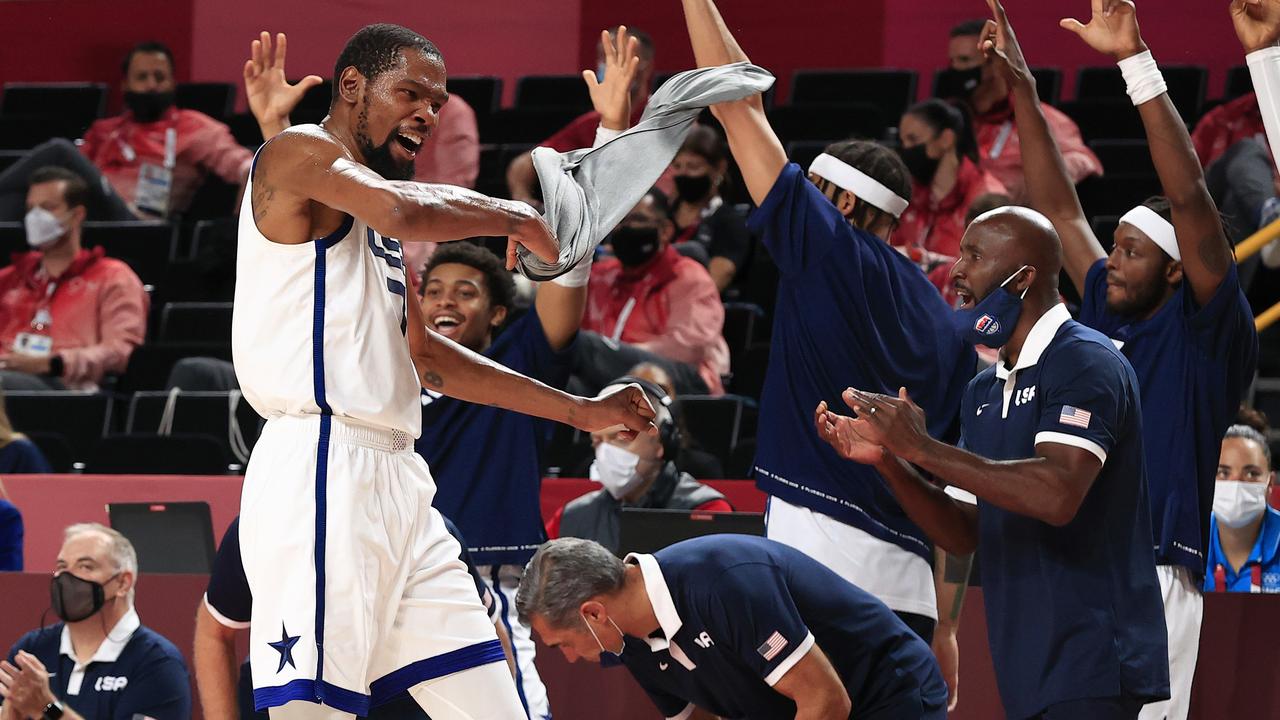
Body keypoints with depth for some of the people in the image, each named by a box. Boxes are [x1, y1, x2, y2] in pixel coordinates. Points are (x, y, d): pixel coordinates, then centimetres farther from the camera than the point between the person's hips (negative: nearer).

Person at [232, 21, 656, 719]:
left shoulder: (381, 232, 25)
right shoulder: (302, 153, -3)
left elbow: (426, 356, 31)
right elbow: (405, 209, -23)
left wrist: (579, 411, 31)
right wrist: (515, 217, -5)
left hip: (397, 479, 10)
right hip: (322, 470, -10)